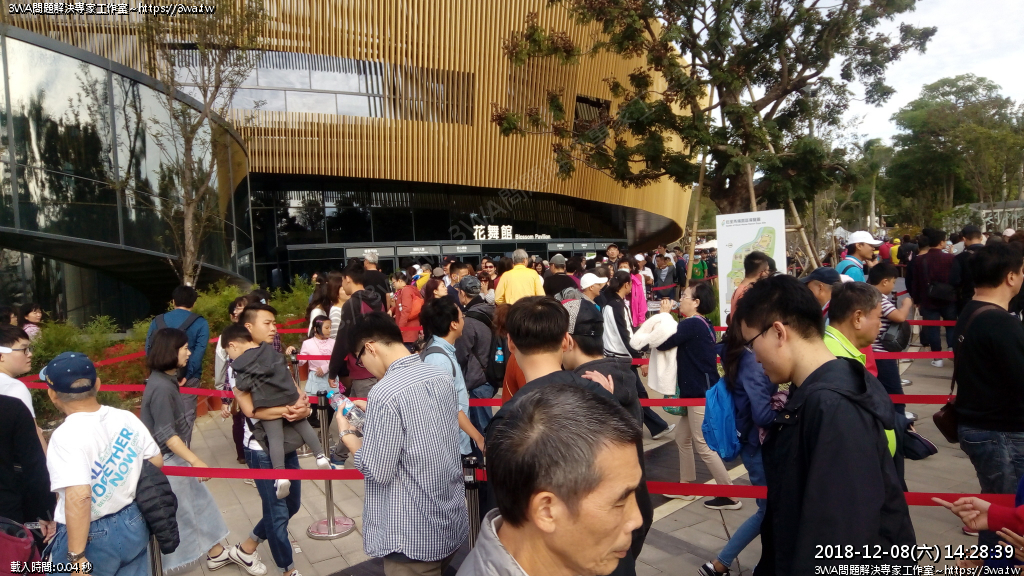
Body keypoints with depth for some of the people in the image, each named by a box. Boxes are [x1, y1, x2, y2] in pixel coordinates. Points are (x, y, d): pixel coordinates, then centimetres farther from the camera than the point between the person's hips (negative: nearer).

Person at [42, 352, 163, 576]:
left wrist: (77, 557, -23)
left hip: (91, 538, -6)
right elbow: (156, 463, 7)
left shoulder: (67, 435, -21)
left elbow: (79, 497, -29)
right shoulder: (126, 418, -3)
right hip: (135, 525, 6)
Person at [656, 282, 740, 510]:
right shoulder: (702, 324, 11)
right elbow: (681, 346, 15)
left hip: (702, 393, -10)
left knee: (704, 446, -1)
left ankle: (730, 496, 9)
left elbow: (662, 343, -21)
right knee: (683, 439, 18)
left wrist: (664, 315, -9)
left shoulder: (691, 324, -19)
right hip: (697, 391, 10)